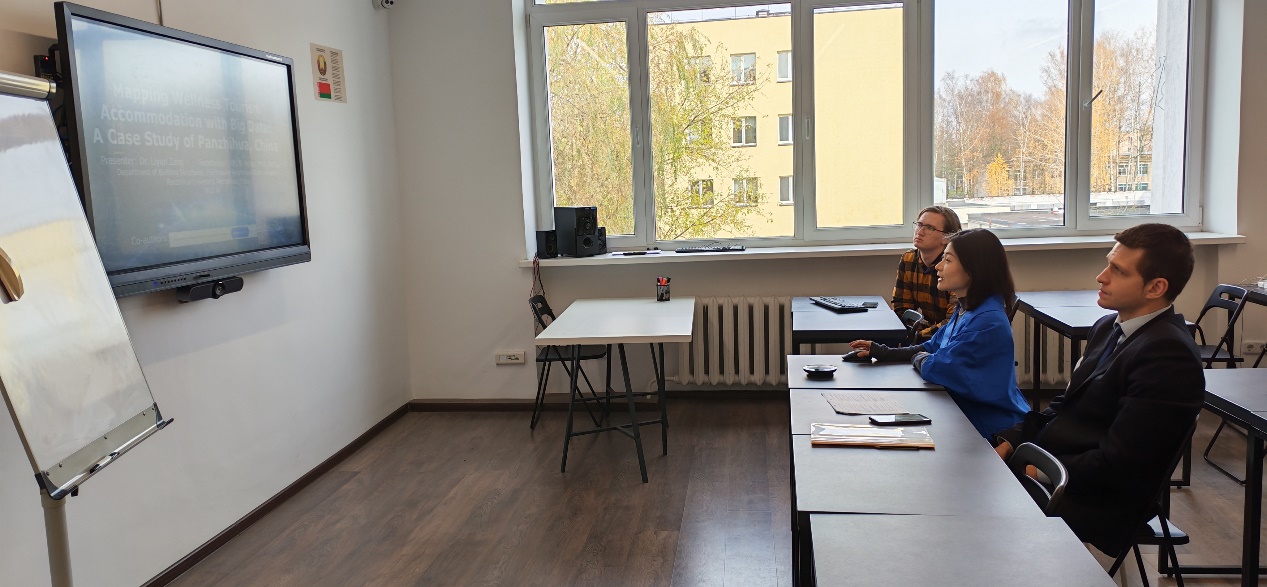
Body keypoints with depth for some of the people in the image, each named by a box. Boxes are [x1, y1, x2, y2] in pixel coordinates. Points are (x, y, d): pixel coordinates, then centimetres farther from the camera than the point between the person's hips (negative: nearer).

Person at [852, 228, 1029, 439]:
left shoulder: (987, 322, -26)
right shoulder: (965, 310, 7)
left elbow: (934, 369, -26)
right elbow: (932, 348, 16)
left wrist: (918, 358, -2)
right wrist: (882, 352, 6)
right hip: (965, 411, 8)